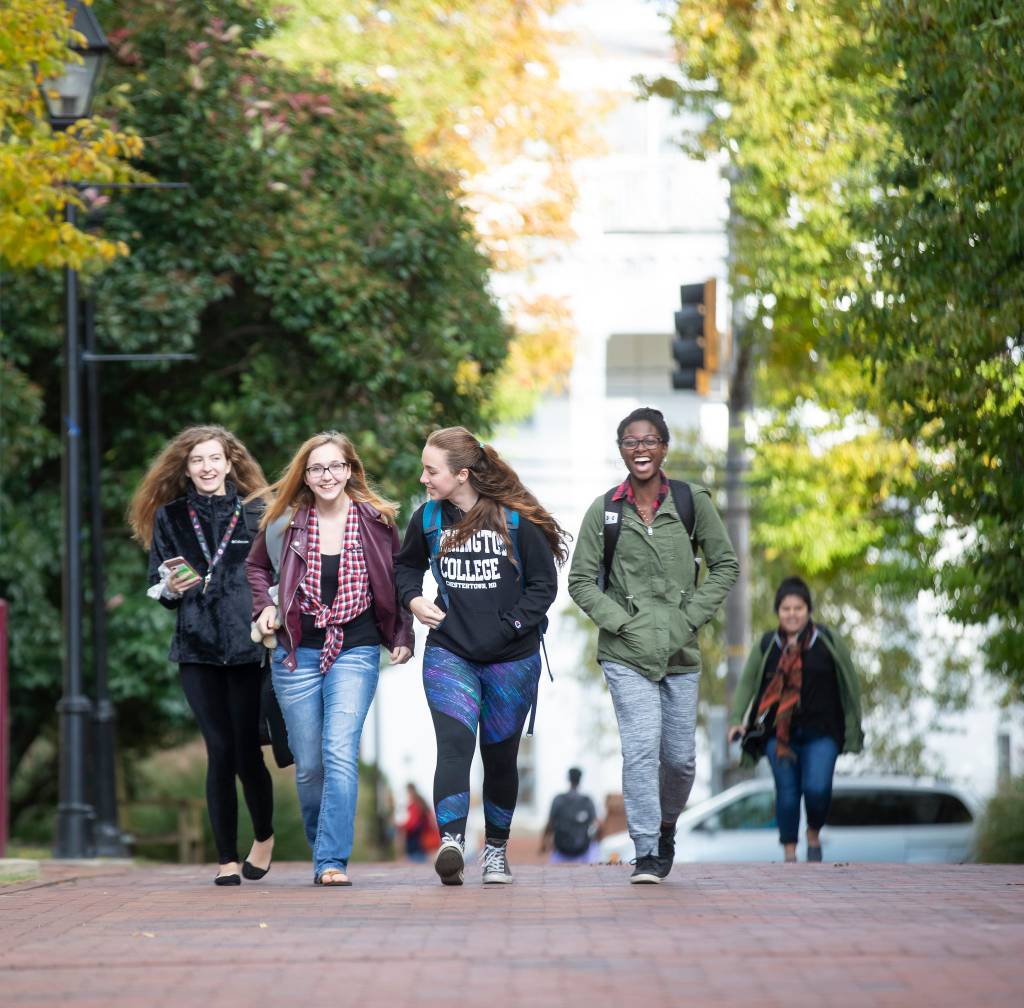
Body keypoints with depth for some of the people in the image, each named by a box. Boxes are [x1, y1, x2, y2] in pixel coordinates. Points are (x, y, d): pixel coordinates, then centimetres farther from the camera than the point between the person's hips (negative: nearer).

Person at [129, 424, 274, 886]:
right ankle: (226, 858, 4)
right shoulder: (169, 518, 9)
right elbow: (156, 585, 13)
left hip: (247, 646, -1)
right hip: (197, 649, 1)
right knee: (220, 750, -3)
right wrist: (172, 589, -9)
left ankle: (264, 835, 25)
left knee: (246, 750, -3)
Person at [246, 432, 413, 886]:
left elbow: (396, 582, 10)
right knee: (309, 764, 5)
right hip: (297, 655, 2)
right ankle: (321, 847, 26)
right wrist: (263, 606, 3)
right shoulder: (285, 522, 1)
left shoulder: (376, 521, -1)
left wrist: (403, 637, 4)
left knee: (340, 751, -18)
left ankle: (332, 860, -19)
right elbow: (256, 566, 19)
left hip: (356, 652, -2)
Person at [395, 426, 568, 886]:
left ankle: (496, 848, 27)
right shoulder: (427, 519, 3)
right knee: (454, 744, -19)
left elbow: (544, 583, -2)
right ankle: (451, 841, -32)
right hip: (448, 653, 1)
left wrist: (511, 625, -12)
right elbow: (406, 566, 21)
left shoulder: (517, 519, -8)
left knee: (500, 757, 10)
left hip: (511, 659, -1)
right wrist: (413, 599, 2)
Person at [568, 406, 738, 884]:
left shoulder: (691, 501, 2)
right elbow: (580, 581, 5)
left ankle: (666, 825, 34)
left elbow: (725, 564, 9)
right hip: (626, 653, -2)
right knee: (641, 749, -14)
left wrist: (692, 616, -1)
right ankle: (647, 852, -8)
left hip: (680, 652, 2)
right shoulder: (605, 510, 0)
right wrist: (621, 621, -6)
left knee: (680, 756, 6)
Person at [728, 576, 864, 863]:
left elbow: (850, 683, 7)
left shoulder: (828, 642, 0)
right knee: (787, 793, 0)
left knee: (817, 788, -15)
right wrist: (736, 720, -7)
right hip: (778, 733, 1)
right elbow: (746, 683, 6)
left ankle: (814, 835, 15)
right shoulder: (766, 646, 3)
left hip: (821, 734, -1)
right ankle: (789, 855, 13)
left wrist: (853, 726, 8)